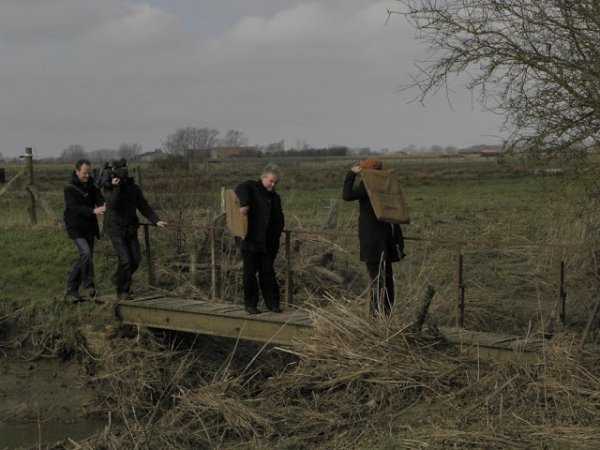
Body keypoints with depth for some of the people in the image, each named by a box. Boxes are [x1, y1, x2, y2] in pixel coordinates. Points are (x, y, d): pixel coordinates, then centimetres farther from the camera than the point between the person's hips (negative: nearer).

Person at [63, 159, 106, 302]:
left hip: (89, 228, 7)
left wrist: (105, 205, -32)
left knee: (85, 258, 9)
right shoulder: (69, 189, -9)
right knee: (86, 253, -23)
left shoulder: (91, 187, 9)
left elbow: (100, 199, -7)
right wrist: (93, 210, -36)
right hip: (76, 228, -7)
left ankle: (70, 289, 20)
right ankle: (89, 287, -13)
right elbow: (75, 207, -22)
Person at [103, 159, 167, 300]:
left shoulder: (133, 188, 4)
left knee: (136, 259, 5)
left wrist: (156, 220, -7)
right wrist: (116, 187, -32)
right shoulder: (110, 188, -9)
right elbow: (112, 204, -27)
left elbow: (144, 206, 3)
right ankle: (122, 292, 0)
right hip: (116, 229, -5)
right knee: (125, 259, -13)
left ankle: (117, 278, 31)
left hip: (130, 229, 5)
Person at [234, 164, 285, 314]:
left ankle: (272, 302, 11)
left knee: (268, 273, 5)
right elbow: (240, 191, -24)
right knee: (250, 272, 1)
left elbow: (279, 220, 24)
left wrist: (276, 235, 9)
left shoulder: (275, 197, 18)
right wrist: (244, 204, -42)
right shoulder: (251, 187, 0)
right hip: (250, 240, -5)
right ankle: (250, 303, 9)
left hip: (269, 244, 5)